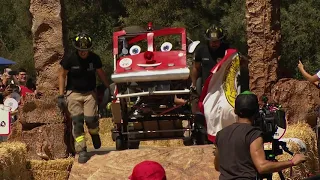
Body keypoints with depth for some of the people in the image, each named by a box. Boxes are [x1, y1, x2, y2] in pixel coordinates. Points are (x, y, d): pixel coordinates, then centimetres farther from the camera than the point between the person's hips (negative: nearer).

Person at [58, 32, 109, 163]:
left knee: (91, 119, -13)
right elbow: (62, 75, 0)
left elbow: (100, 73, 13)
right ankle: (81, 151, -4)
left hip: (89, 93, 1)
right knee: (77, 122, -8)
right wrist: (61, 95, -4)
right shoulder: (70, 59, -10)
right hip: (73, 93, -1)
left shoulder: (94, 59, -4)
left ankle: (94, 134, 23)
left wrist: (108, 88, 14)